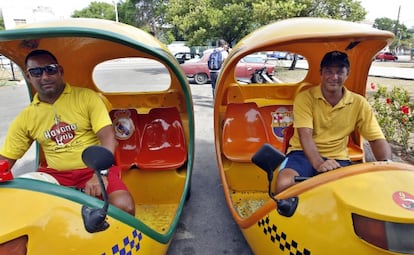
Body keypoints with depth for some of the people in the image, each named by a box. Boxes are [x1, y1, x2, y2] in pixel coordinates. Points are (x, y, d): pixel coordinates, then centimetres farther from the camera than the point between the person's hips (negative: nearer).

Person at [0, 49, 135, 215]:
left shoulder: (87, 97, -3)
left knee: (124, 207, -28)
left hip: (93, 169, -3)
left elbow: (108, 137, -12)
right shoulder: (25, 118, 8)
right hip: (55, 174, 4)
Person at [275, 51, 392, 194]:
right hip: (304, 153, -2)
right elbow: (305, 135, -18)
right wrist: (318, 163, -35)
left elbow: (377, 139, 1)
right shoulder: (305, 98, -7)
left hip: (337, 158, 3)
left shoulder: (359, 103, 2)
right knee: (284, 183, -31)